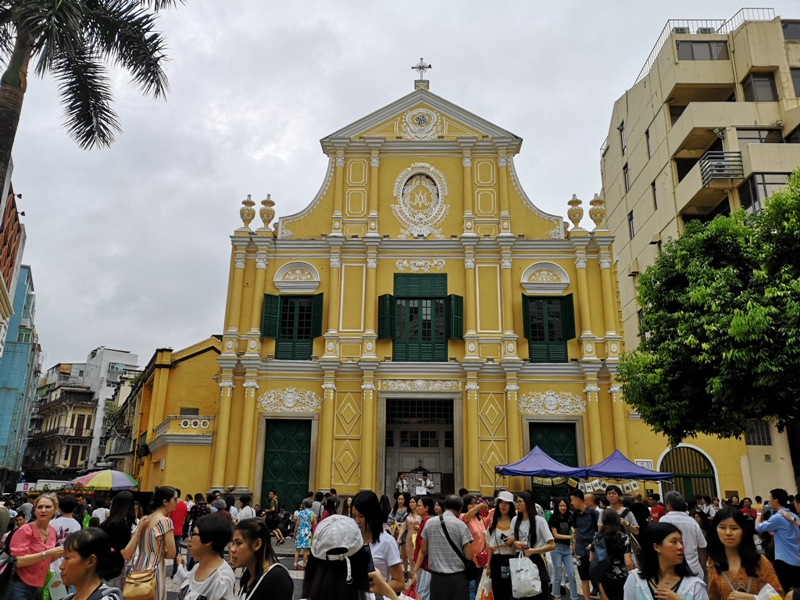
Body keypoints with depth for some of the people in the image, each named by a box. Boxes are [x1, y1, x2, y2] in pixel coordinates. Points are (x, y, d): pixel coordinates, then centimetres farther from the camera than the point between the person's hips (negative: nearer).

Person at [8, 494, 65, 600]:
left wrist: (58, 554, -4)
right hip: (19, 585, -7)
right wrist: (47, 553, -27)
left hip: (36, 586, 7)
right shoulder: (25, 530, -14)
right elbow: (17, 561, -22)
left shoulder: (52, 531, 4)